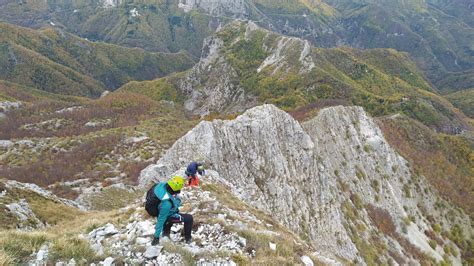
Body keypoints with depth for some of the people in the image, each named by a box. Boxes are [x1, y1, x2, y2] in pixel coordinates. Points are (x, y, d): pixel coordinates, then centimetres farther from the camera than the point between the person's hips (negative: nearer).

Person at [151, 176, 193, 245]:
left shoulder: (163, 185, -26)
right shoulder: (167, 203, -45)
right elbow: (161, 219, -36)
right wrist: (156, 236, -27)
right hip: (167, 216, -8)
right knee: (189, 218, -3)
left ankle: (166, 231, 49)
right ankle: (188, 239, 19)